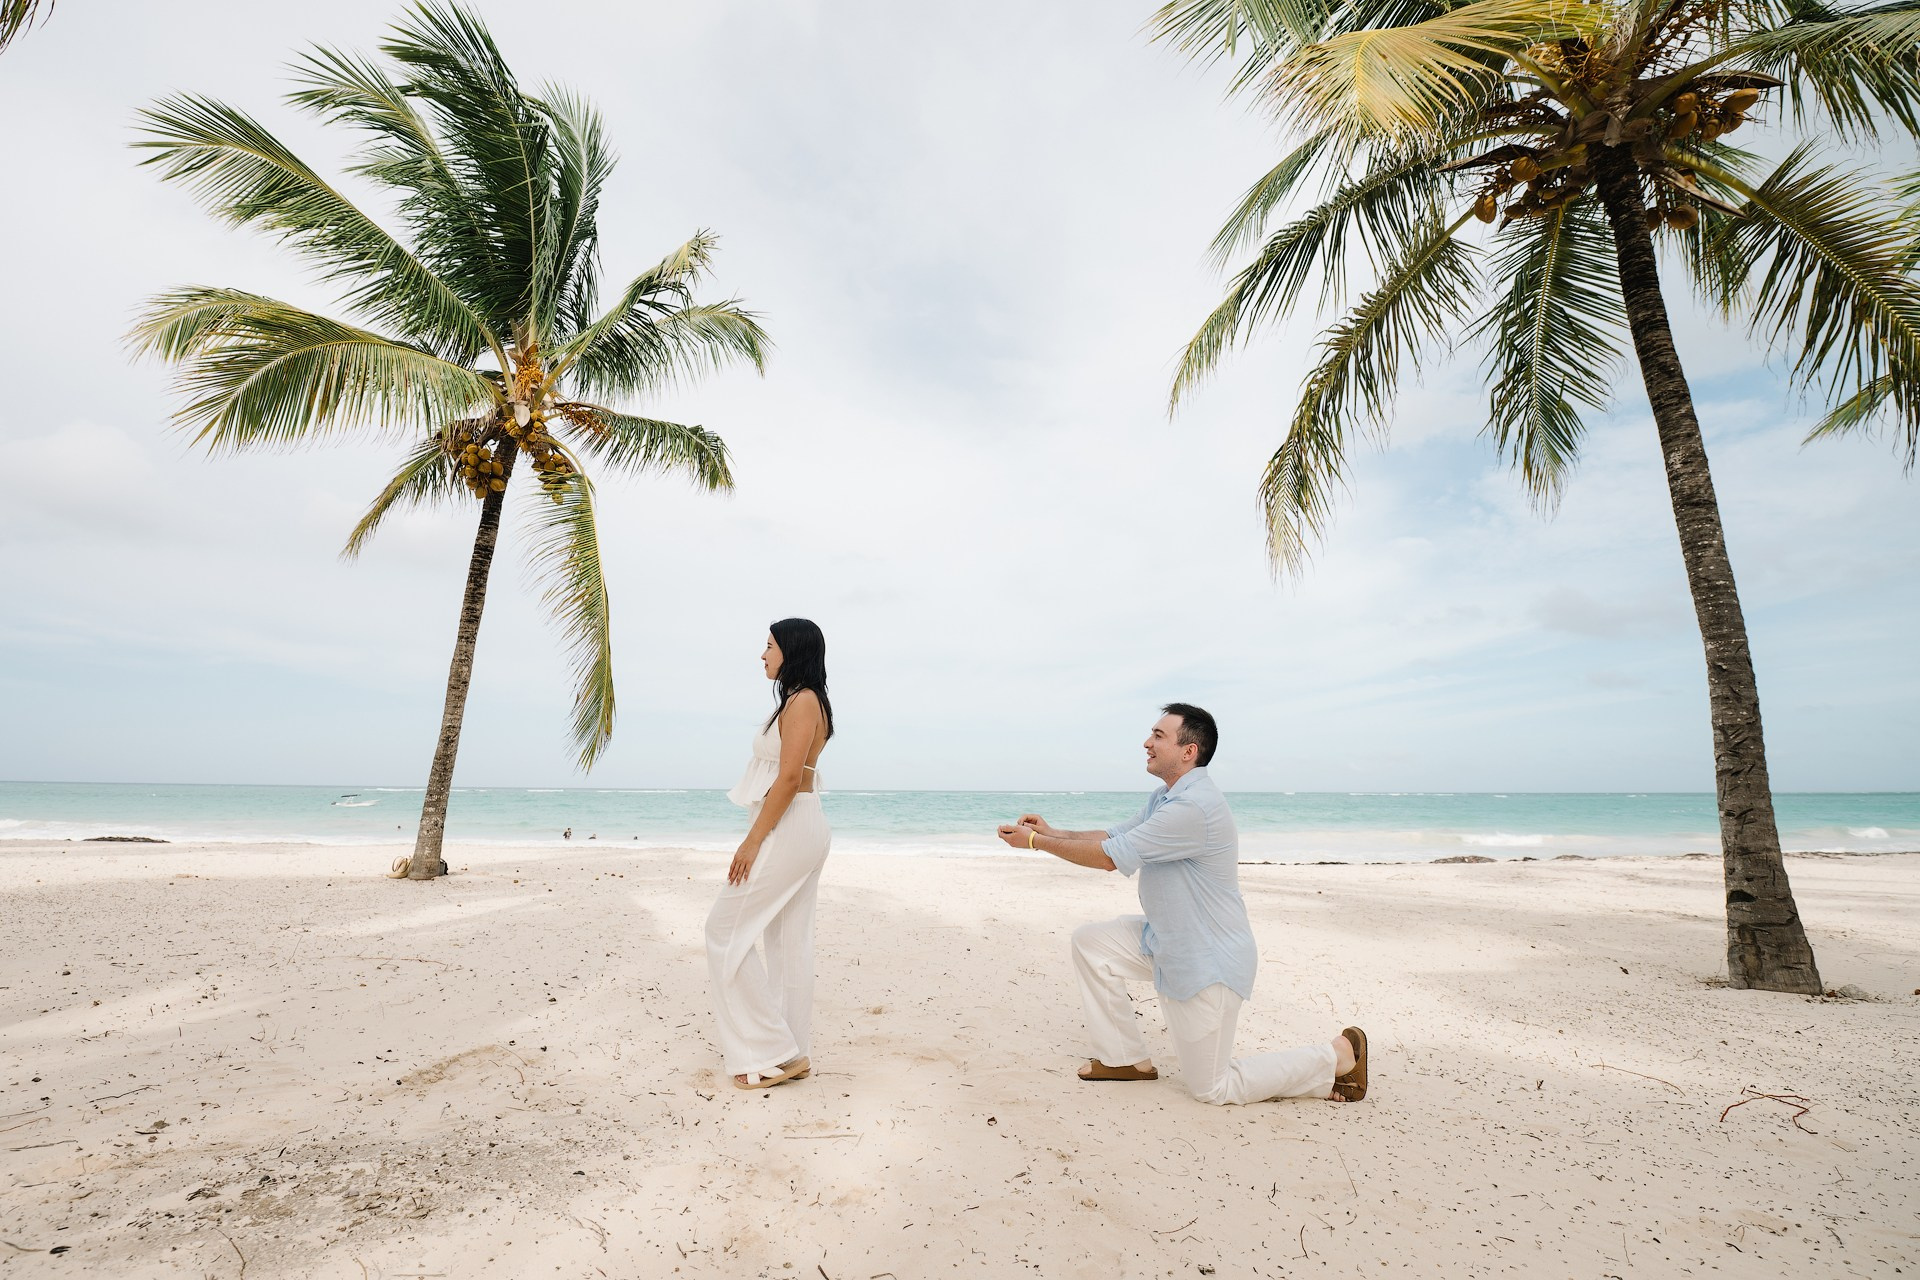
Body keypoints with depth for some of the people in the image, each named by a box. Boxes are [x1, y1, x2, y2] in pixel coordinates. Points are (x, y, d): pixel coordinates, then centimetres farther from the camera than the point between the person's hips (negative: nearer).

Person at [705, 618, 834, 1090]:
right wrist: (759, 837, 18)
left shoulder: (803, 700, -13)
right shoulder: (800, 702, 16)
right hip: (799, 832, 10)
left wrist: (753, 840, -19)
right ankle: (790, 1052, 19)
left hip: (787, 831, -10)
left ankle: (771, 1052, 3)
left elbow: (789, 778, -21)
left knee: (727, 928, -3)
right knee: (787, 940, 12)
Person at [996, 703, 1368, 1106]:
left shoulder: (1194, 806, -29)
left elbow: (1110, 857, -26)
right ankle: (1126, 1058, 17)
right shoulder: (1164, 798, 5)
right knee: (1089, 943, 4)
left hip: (1207, 960, -9)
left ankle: (1339, 1057, 15)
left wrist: (1036, 842, -17)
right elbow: (1113, 837, 10)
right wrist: (1052, 832, -2)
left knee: (1212, 1088, 3)